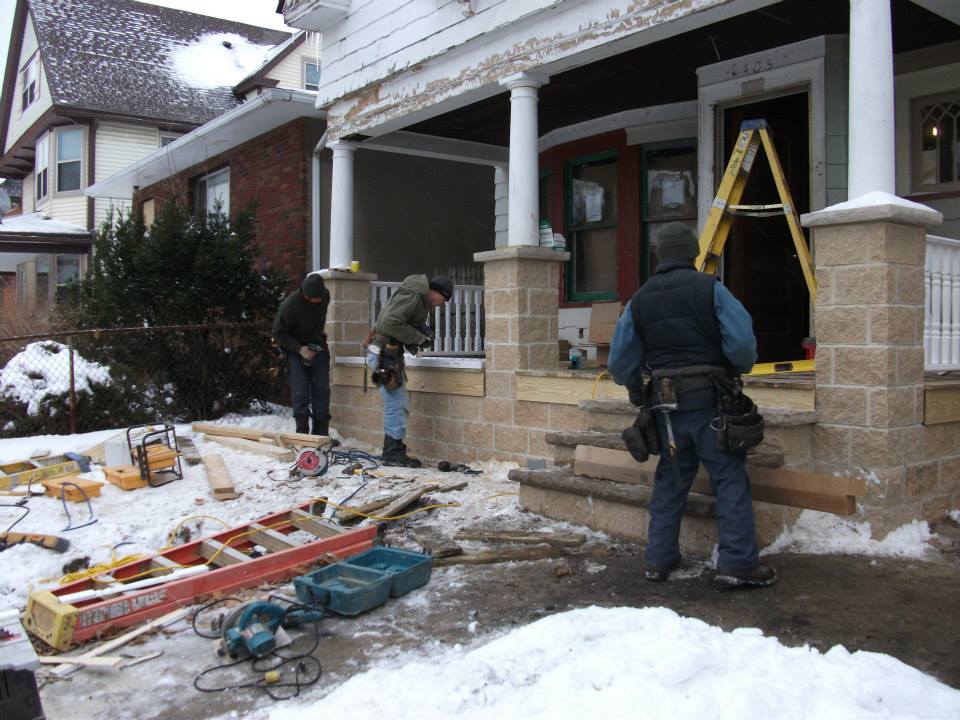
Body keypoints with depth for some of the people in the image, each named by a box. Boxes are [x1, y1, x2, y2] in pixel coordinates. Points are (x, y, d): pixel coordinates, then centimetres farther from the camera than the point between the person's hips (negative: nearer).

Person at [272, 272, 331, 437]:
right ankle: (302, 433, -1)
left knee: (322, 392, 0)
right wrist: (300, 349, -22)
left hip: (317, 345, 4)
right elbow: (278, 334, -15)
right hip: (296, 350, -4)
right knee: (300, 393, -10)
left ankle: (321, 433, 8)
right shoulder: (290, 305, -25)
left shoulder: (325, 296, -10)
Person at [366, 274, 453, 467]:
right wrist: (419, 338, -17)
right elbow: (390, 323, -26)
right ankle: (394, 453, -2)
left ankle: (392, 452, 19)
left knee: (399, 404, 13)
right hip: (383, 352, -11)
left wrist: (424, 332, 3)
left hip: (391, 352, 11)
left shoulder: (421, 299, 17)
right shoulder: (411, 296, -16)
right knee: (396, 404, -8)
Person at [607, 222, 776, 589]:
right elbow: (743, 343, -15)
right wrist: (738, 370, 6)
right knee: (730, 479, 2)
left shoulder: (639, 300, 5)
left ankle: (659, 559, 19)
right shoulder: (711, 288, -6)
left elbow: (620, 363, 4)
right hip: (710, 401, -4)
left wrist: (638, 388, 24)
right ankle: (737, 562, -1)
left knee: (670, 481, 15)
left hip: (665, 406, 4)